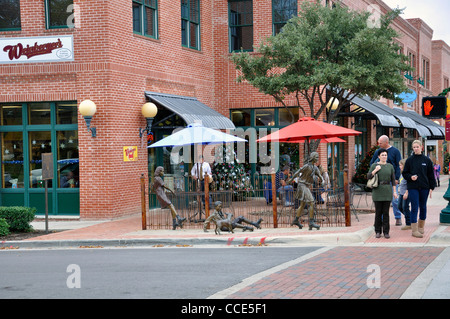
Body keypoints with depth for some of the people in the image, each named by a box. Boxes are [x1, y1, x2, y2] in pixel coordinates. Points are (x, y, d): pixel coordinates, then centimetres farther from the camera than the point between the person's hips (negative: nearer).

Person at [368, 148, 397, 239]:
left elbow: (393, 180, 8)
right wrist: (375, 170, -14)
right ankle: (378, 232, 9)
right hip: (377, 191, -1)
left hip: (387, 191, 1)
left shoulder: (390, 166, 8)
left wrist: (395, 191, 2)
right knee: (378, 212, 1)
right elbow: (368, 177, -2)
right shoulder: (374, 165, 3)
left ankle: (386, 232, 4)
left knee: (386, 212, 1)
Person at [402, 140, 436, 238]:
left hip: (424, 187, 2)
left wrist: (431, 188, 2)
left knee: (423, 207, 12)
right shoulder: (409, 160, 2)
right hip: (413, 187, -2)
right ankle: (414, 230, -6)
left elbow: (431, 175, 7)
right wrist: (410, 177, -13)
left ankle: (421, 226, 29)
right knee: (414, 208, -6)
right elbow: (405, 173, 7)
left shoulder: (427, 160, 4)